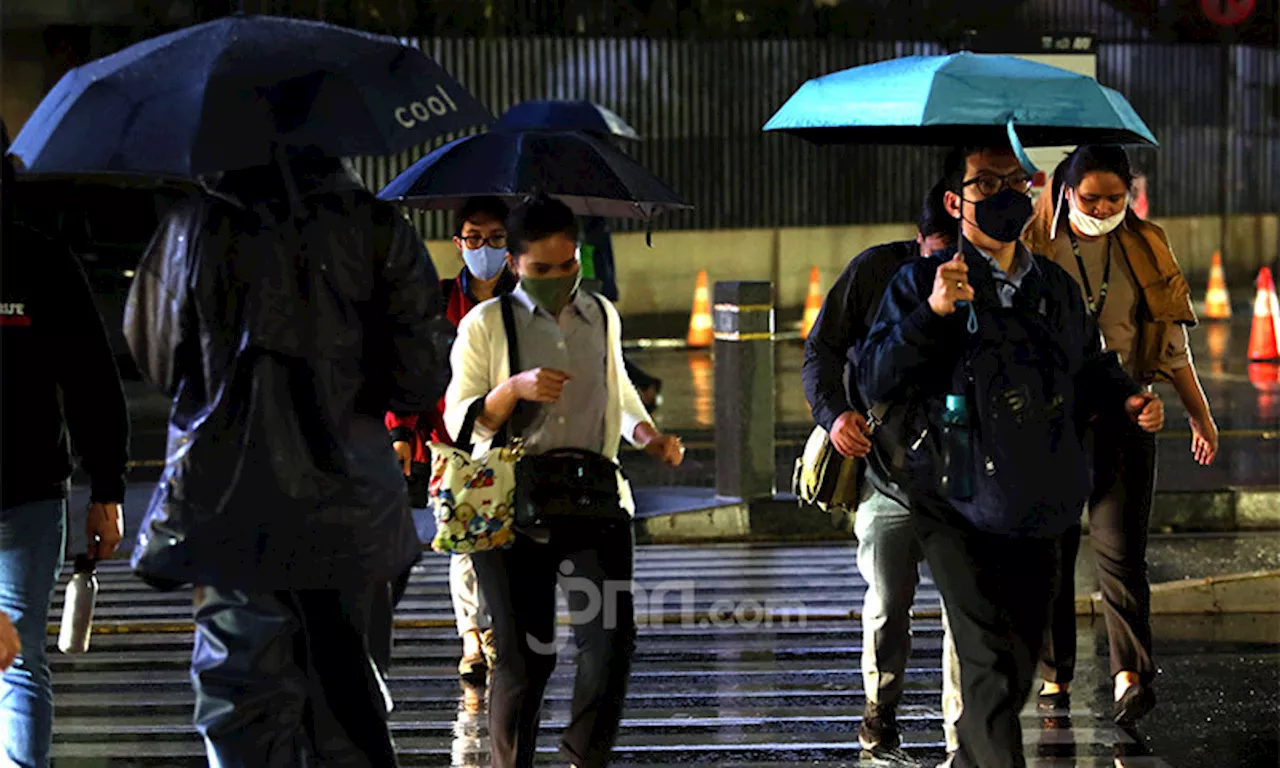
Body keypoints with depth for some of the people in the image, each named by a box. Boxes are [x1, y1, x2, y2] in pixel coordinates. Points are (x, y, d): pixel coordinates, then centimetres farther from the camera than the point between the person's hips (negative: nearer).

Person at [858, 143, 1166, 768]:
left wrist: (1127, 398, 7)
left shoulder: (1056, 287, 13)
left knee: (1018, 665, 12)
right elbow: (876, 381, -14)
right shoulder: (921, 282, -3)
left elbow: (1091, 367, 28)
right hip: (959, 510, -6)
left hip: (1035, 513, 6)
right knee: (991, 663, -13)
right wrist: (933, 312, -26)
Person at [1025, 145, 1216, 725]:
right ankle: (1055, 676, 13)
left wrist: (1200, 415, 18)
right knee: (1050, 551, 4)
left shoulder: (1144, 249, 6)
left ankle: (1130, 675, -18)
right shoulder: (1031, 249, -1)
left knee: (1119, 548, -10)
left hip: (1123, 414, 0)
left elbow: (1171, 341, 14)